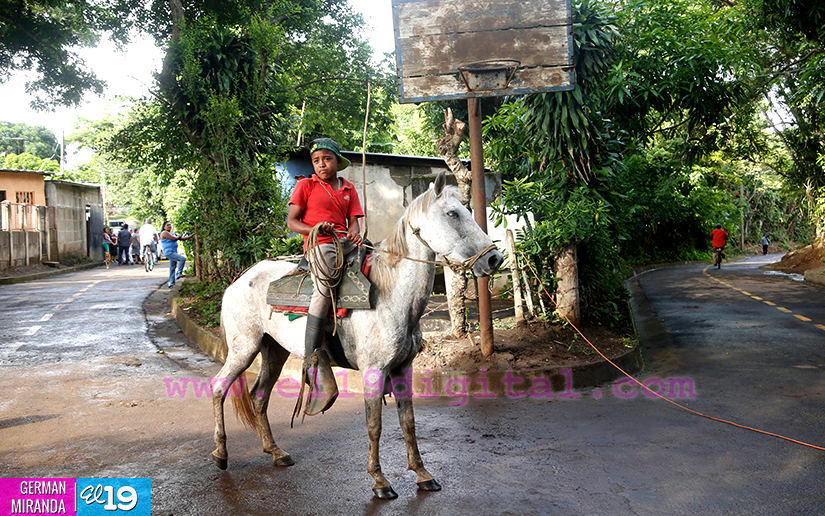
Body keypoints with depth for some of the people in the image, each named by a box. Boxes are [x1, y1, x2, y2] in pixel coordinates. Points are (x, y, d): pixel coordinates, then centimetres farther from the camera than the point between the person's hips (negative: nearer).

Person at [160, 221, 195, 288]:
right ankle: (178, 274, -19)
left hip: (174, 252, 9)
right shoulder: (164, 233, -7)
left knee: (172, 268, 9)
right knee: (183, 259, -23)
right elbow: (174, 239, -17)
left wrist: (191, 235, 5)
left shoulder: (173, 233, 20)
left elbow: (182, 238, 17)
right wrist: (178, 236, 5)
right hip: (169, 252, -9)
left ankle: (171, 283, 11)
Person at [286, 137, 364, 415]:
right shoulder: (306, 186, 8)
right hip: (318, 245, -6)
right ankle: (313, 361, -35)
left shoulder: (349, 189, 19)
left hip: (344, 243, 6)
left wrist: (354, 234, -13)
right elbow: (291, 221, 4)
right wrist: (315, 230, -15)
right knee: (324, 289, -30)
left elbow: (353, 222, 12)